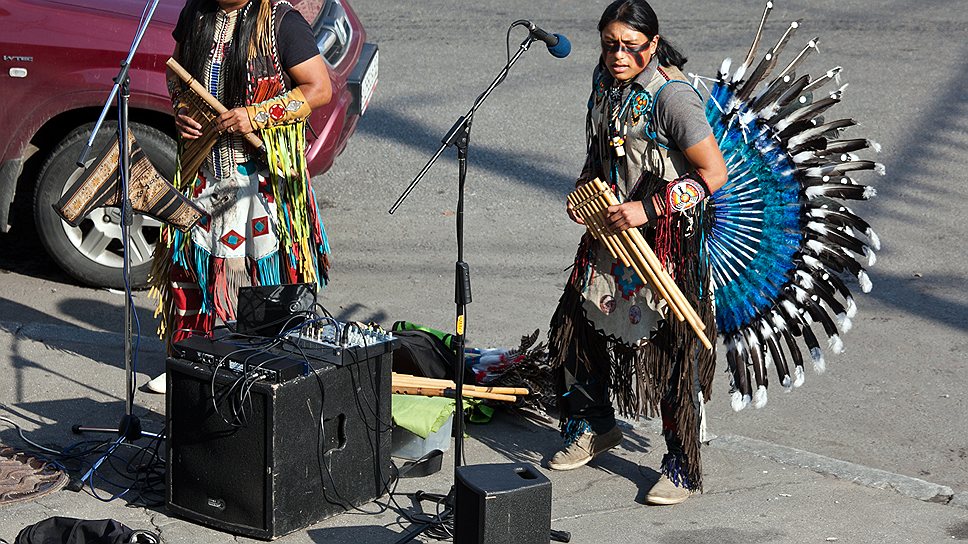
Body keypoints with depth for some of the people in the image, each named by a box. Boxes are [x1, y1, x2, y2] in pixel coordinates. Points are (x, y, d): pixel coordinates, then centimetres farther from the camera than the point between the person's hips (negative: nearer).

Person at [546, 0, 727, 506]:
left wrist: (648, 209, -23)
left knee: (672, 350, -3)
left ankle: (682, 467, 13)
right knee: (574, 326, 13)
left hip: (669, 241, -8)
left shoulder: (672, 95, -22)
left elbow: (713, 173, -22)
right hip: (612, 231, 8)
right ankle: (594, 426, 37)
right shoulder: (605, 78, 2)